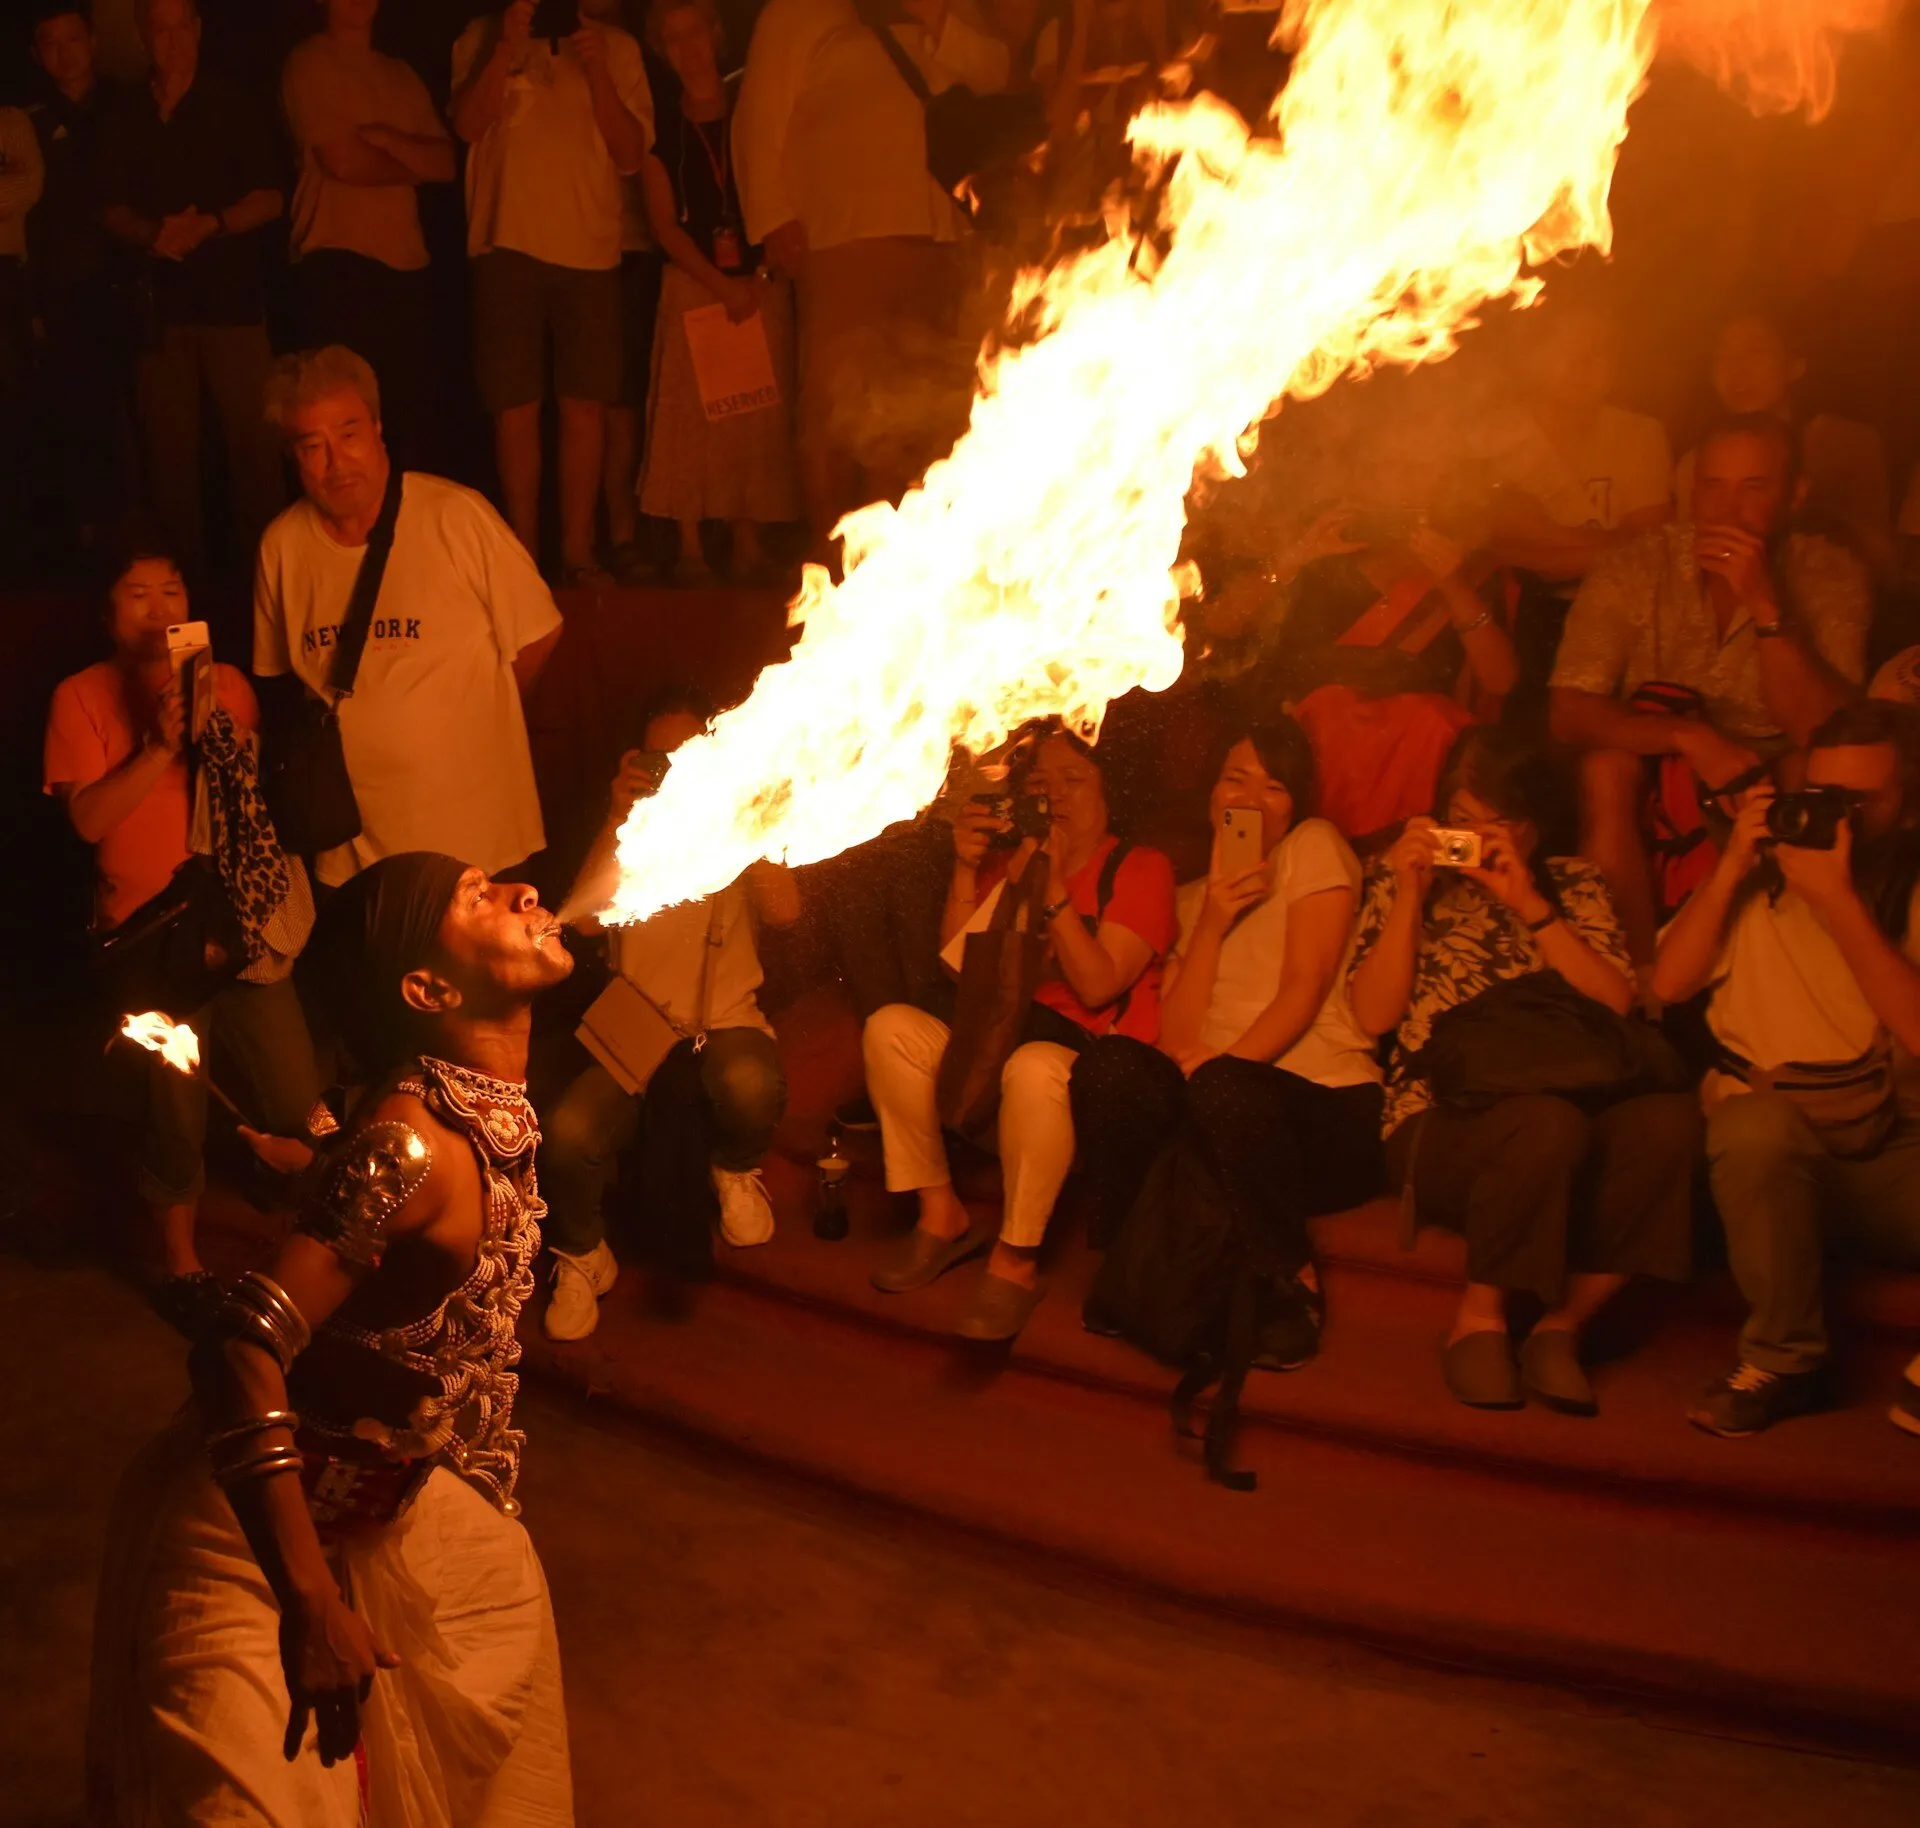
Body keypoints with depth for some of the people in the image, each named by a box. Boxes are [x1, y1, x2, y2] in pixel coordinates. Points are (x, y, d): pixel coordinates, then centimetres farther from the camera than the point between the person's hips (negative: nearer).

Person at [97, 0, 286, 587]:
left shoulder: (232, 105, 6)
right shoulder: (127, 119, 14)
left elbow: (270, 198, 2)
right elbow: (112, 209, 15)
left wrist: (209, 225, -14)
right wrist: (152, 233, -7)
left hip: (232, 295, -3)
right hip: (161, 300, 3)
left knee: (251, 433, -10)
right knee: (168, 439, 1)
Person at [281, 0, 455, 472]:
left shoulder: (400, 72, 19)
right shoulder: (309, 62, 0)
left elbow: (445, 163, 8)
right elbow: (343, 160, -10)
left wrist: (384, 137, -8)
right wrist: (412, 165, 6)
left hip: (406, 261, 6)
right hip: (338, 261, -6)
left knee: (409, 418, 6)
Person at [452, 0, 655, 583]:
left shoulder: (617, 48, 12)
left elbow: (631, 153, 3)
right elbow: (468, 124, -3)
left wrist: (595, 70, -8)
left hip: (590, 249, 1)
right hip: (508, 243, -1)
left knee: (586, 405, -1)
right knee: (517, 407, -1)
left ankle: (578, 552, 7)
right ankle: (524, 554, 5)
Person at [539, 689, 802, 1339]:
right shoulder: (628, 833, 10)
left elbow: (783, 911, -13)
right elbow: (583, 918, -9)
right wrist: (618, 819, -16)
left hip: (726, 1023, -1)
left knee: (751, 1087, -38)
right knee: (568, 1132, -28)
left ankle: (736, 1170, 2)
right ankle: (582, 1256, 4)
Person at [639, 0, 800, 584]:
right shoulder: (661, 126, 6)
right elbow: (663, 224, 1)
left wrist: (756, 275, -10)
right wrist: (721, 285, -10)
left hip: (760, 283, 1)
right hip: (692, 287, -1)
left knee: (760, 417, -3)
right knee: (690, 418, -8)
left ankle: (748, 545, 1)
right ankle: (690, 548, -5)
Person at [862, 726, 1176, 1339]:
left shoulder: (1140, 868, 1)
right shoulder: (1007, 864, 16)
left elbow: (1096, 986, -12)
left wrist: (1052, 885, -17)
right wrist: (966, 870, -4)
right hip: (994, 1040, 6)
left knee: (1033, 1067, -39)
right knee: (891, 1027, -17)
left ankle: (1016, 1260, -23)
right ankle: (940, 1215, -8)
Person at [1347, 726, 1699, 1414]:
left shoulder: (1573, 883, 18)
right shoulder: (1402, 878, 15)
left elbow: (1618, 1004, 3)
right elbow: (1374, 1016, 3)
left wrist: (1530, 905, -5)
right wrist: (1410, 894, -3)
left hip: (1569, 1101, 3)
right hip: (1441, 1119, -2)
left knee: (1667, 1119, -32)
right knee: (1546, 1125, -38)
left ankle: (1562, 1324, -17)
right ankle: (1480, 1322, -13)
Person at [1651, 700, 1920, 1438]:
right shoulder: (1763, 872, 7)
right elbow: (1669, 983, -3)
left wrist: (1837, 900, -17)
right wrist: (1731, 867, -10)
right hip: (1774, 1142, 1)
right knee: (1754, 1121, -34)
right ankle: (1782, 1358, -14)